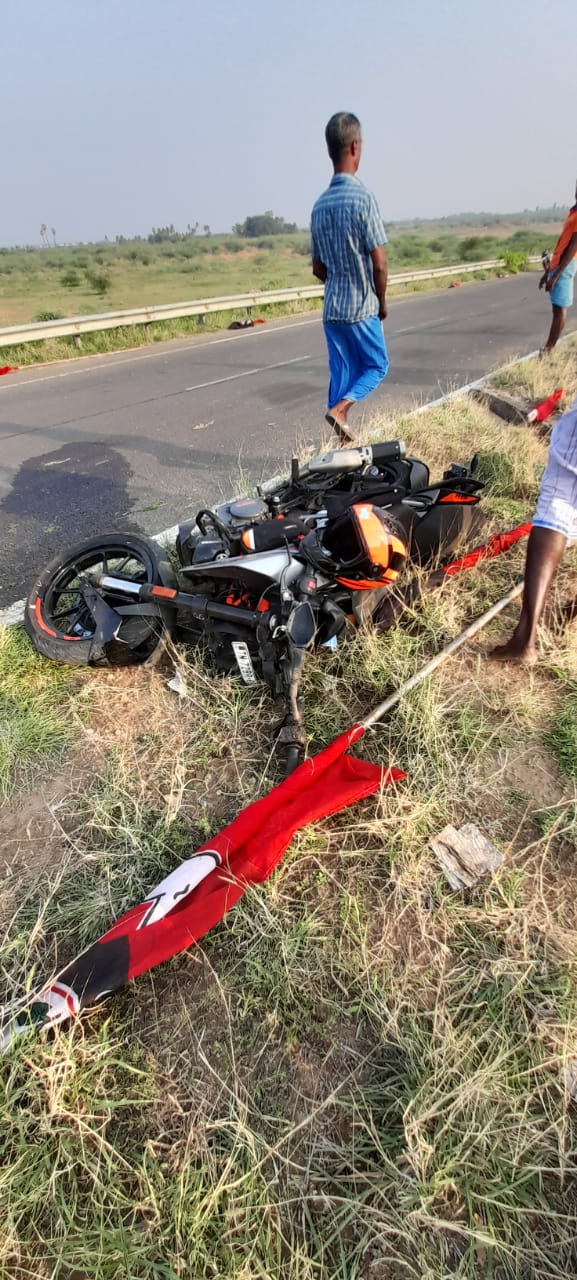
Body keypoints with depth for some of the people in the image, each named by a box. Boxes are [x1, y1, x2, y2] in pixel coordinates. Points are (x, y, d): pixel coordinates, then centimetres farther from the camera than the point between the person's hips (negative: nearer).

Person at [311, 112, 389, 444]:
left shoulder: (320, 205, 8)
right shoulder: (362, 197, -13)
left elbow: (318, 268, 13)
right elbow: (379, 263, -14)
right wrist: (383, 302, 0)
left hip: (331, 308, 6)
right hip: (362, 308, -6)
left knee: (342, 372, 11)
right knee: (377, 366, 10)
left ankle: (344, 441, 13)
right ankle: (339, 409, -10)